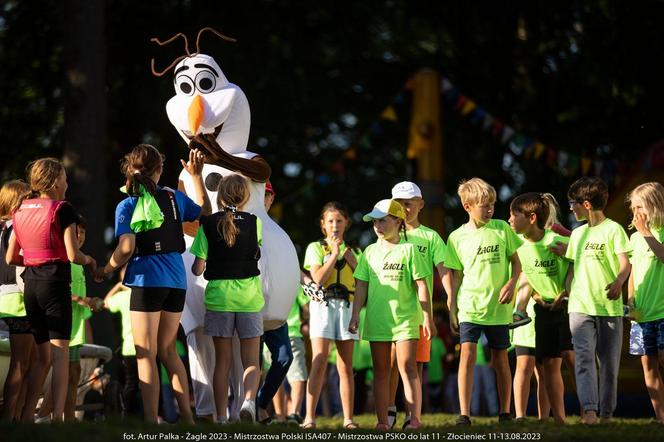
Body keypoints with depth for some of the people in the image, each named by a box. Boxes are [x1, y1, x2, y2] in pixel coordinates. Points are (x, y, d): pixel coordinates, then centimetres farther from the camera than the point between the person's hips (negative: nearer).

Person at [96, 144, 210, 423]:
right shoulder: (174, 197, 6)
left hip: (147, 281, -5)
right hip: (176, 280, 5)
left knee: (146, 354, -2)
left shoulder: (127, 206, -6)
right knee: (167, 349, 17)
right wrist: (197, 176, 30)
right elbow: (205, 211, 25)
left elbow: (126, 249, -15)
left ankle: (151, 420, -9)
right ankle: (186, 416, 16)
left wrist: (106, 270, 1)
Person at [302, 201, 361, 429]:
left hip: (347, 306, 3)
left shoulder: (353, 251, 16)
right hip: (323, 305, -3)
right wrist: (334, 254, -7)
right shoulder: (316, 248, 7)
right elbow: (318, 278, -8)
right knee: (319, 363, -13)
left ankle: (348, 419, 2)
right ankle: (309, 417, -16)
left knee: (346, 367, 2)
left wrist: (351, 259, -3)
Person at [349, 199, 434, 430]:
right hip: (377, 320, 4)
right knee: (380, 371, 6)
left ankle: (415, 418, -6)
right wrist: (355, 315, 4)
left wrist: (427, 317, -4)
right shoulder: (370, 252, 10)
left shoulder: (409, 250, -2)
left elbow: (421, 285, -1)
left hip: (405, 318, -4)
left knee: (407, 367, -8)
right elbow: (361, 286, 11)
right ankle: (382, 420, 8)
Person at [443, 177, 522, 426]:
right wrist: (451, 310, 2)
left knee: (500, 360, 9)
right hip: (469, 307, -1)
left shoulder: (502, 229, 3)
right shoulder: (457, 238, 1)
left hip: (498, 307, 2)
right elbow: (455, 275, 5)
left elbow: (516, 262, 10)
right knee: (467, 355, -14)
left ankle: (505, 413, 19)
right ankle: (464, 415, -16)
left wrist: (511, 283, -8)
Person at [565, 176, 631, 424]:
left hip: (610, 306, -4)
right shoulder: (577, 234, 17)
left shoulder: (613, 229, -1)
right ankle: (589, 410, -21)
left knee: (609, 362, 3)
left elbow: (625, 263, -11)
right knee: (584, 358, -12)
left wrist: (618, 282, -30)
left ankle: (607, 413, 11)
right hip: (580, 307, 4)